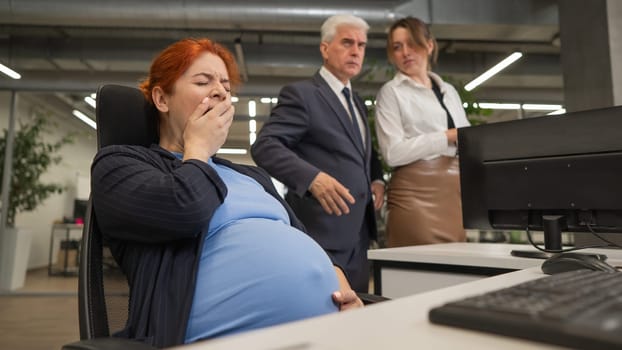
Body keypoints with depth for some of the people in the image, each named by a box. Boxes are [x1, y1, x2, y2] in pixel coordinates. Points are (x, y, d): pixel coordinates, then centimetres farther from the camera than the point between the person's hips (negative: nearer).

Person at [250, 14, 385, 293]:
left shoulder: (357, 102, 19)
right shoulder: (301, 94, -7)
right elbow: (264, 146, -18)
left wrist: (376, 179, 8)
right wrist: (313, 177, -32)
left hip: (358, 233, 8)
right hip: (321, 233, -8)